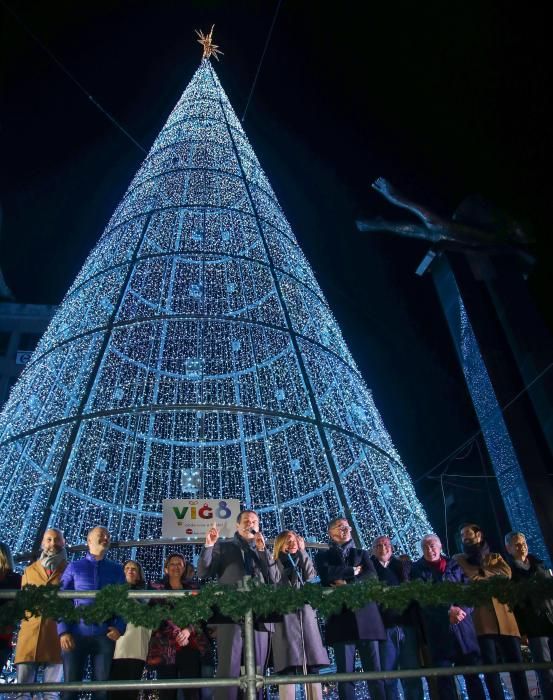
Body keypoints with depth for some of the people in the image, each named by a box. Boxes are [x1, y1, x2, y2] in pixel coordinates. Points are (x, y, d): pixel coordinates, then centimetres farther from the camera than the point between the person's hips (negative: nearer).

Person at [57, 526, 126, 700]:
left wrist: (119, 627, -7)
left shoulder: (116, 569, 11)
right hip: (76, 635, -1)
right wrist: (63, 631, -8)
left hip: (105, 635, 1)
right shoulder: (74, 567, 8)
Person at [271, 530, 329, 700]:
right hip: (285, 614, -3)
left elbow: (311, 575, 1)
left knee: (312, 664, -1)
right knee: (288, 663, -12)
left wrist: (302, 551, 1)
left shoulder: (302, 561, 22)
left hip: (306, 614, 4)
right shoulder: (276, 565, 11)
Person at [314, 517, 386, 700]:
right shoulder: (323, 556, 15)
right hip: (341, 618, -2)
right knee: (345, 672, -5)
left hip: (366, 617, 2)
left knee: (375, 670, -1)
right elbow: (327, 574, -7)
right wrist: (353, 570, 1)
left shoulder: (362, 553, 21)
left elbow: (372, 575, 2)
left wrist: (347, 584, -9)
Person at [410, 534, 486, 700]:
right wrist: (448, 610, -16)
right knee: (444, 673, -1)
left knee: (472, 670, 3)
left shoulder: (455, 565, 12)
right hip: (438, 628, -2)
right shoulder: (417, 569, 4)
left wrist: (462, 610, -13)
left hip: (463, 624, 2)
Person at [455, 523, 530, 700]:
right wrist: (493, 578, 1)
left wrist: (481, 573, -2)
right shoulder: (459, 559, 15)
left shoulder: (495, 557, 23)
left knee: (516, 664, -2)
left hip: (504, 616, 2)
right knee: (490, 667, -5)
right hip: (481, 618, -2)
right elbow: (473, 576, -5)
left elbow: (506, 573, 2)